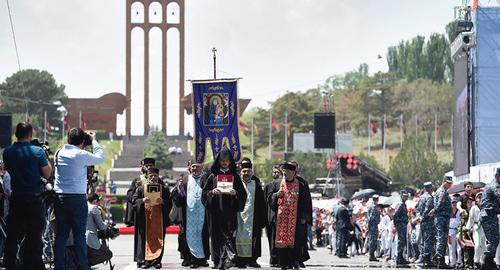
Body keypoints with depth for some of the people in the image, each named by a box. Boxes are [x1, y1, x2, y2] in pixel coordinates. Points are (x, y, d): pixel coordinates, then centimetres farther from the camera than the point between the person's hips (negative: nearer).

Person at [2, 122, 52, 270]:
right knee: (34, 235, 3)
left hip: (16, 198, 3)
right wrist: (45, 157, 6)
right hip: (35, 199, -3)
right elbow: (47, 174, -6)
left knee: (13, 235, 12)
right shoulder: (38, 151, -12)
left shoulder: (7, 152, 0)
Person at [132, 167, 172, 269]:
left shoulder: (164, 188, 10)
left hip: (159, 216, 1)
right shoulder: (141, 188, 8)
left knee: (158, 238, -2)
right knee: (145, 238, -4)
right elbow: (134, 200, 2)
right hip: (145, 217, -1)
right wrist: (142, 200, -16)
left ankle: (157, 260, 2)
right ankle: (143, 260, -1)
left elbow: (169, 203, 4)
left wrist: (162, 201, -16)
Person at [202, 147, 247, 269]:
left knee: (229, 234, -15)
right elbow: (204, 193, 10)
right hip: (216, 212, 1)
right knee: (217, 235, 0)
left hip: (230, 212, -1)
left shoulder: (235, 176, 9)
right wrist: (212, 192, -10)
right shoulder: (213, 176, 11)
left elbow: (243, 194, 8)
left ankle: (230, 257, -27)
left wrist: (235, 193, -12)